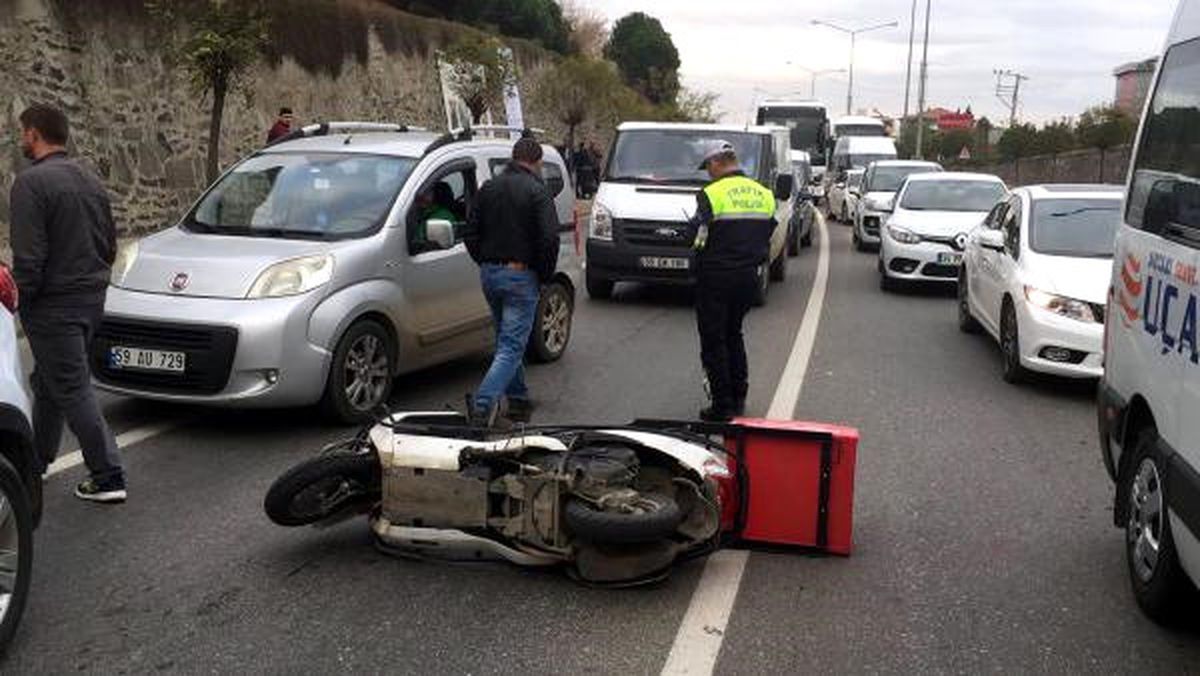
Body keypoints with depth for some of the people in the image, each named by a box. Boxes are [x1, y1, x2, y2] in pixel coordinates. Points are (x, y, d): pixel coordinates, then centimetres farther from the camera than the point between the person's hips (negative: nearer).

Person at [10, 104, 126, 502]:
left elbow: (28, 257, -20)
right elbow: (109, 245, 16)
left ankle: (108, 478, -2)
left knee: (73, 390, -3)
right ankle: (35, 461, 34)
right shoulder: (91, 181, 11)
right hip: (92, 298, 9)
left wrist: (18, 298, -7)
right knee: (48, 383, 21)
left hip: (54, 305, -9)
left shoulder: (31, 182, -16)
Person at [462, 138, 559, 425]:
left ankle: (519, 399, 27)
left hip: (489, 274, 7)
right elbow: (549, 239, -16)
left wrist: (486, 264, 17)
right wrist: (544, 275, -3)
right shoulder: (537, 191, -9)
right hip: (521, 276, -7)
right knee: (512, 345, -6)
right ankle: (483, 404, -19)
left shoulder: (488, 188, 10)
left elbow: (470, 233, 11)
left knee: (507, 340, 20)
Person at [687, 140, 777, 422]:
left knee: (714, 341, 2)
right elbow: (767, 237, 10)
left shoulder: (711, 195, -14)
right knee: (734, 335, 21)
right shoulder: (764, 195, 6)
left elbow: (697, 237, -14)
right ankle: (739, 398, 24)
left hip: (716, 277, -6)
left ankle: (723, 406, 3)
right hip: (748, 276, 7)